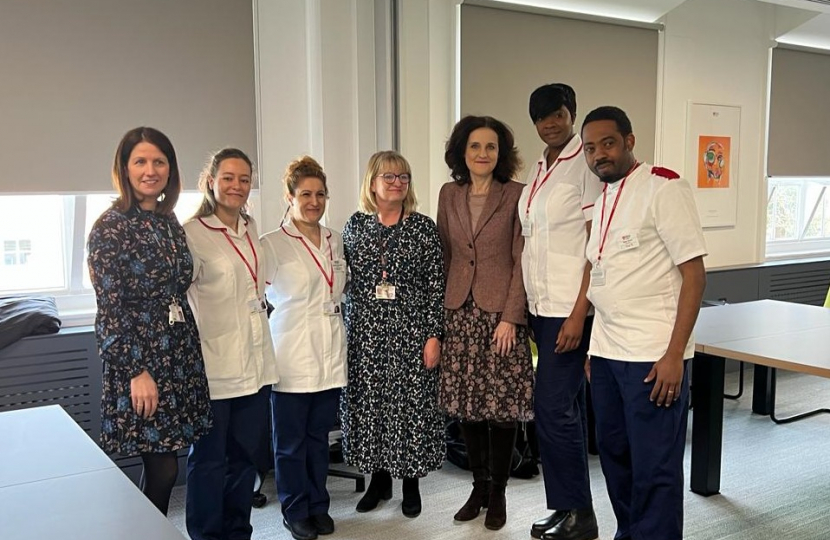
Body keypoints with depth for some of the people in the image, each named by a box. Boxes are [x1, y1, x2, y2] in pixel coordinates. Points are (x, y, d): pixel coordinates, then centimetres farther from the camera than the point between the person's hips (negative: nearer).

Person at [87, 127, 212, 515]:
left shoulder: (169, 222, 10)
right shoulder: (110, 227, -10)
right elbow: (110, 308, -13)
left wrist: (193, 356, 14)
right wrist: (136, 371, -16)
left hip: (179, 357, 6)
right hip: (140, 360, -6)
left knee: (163, 465, 11)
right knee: (163, 467, -3)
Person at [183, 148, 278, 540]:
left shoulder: (251, 230, 12)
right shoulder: (192, 233, -10)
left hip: (255, 364, 7)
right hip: (213, 366, -7)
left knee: (245, 456, 15)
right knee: (208, 460, 5)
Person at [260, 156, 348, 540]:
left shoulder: (335, 240, 10)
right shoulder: (273, 244, -8)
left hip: (330, 354, 5)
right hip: (293, 357, -5)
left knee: (319, 435, 14)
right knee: (291, 440, 6)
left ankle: (318, 505, 28)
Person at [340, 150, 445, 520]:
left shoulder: (423, 228, -1)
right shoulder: (355, 225, 6)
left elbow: (435, 285, -2)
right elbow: (344, 280, 9)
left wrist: (434, 335, -7)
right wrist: (347, 330, 7)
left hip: (410, 330, -2)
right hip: (365, 331, 2)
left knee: (411, 404, 3)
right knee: (368, 404, 8)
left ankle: (411, 483, 19)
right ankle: (379, 479, 25)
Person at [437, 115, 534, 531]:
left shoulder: (516, 195, -3)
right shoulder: (449, 194, 9)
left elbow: (522, 261, -6)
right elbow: (444, 255, 13)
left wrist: (510, 316, -12)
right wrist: (439, 309, 8)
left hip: (501, 311, -4)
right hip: (459, 311, 4)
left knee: (501, 404, 2)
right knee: (466, 404, 9)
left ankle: (497, 493, 18)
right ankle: (478, 486, 25)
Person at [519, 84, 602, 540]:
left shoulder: (587, 165, -8)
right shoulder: (538, 170, 14)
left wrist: (578, 314, -19)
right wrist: (527, 303, 10)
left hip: (570, 309, -8)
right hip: (541, 306, 8)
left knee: (553, 408, -6)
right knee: (568, 407, 13)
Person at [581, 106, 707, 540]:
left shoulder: (663, 188, -8)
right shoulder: (601, 199, 14)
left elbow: (694, 273, -12)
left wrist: (675, 354, -17)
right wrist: (594, 349, 14)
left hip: (653, 357, -7)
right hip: (605, 353, 7)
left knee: (654, 469, 0)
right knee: (614, 454, 16)